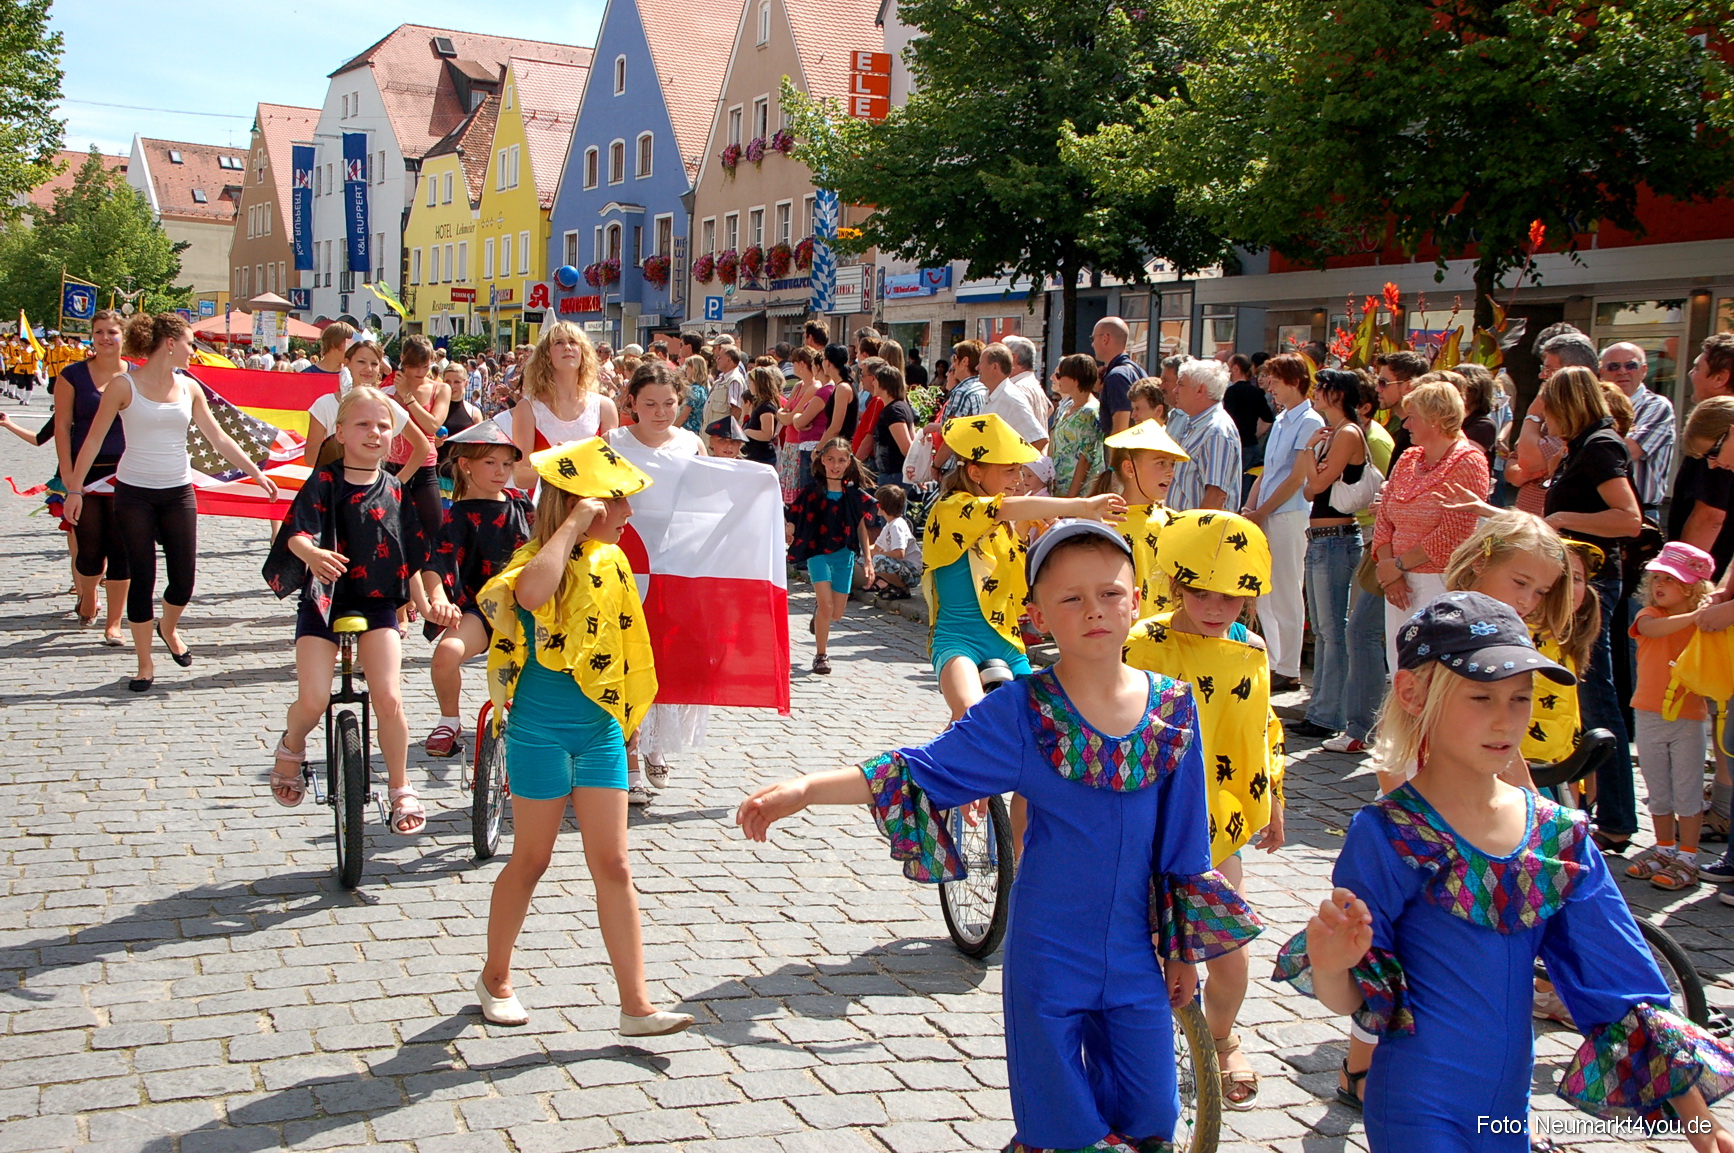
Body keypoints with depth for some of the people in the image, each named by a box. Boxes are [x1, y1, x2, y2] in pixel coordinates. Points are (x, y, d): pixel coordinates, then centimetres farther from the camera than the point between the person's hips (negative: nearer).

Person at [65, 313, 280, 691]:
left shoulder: (189, 387, 5)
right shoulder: (124, 385, -7)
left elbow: (219, 438, 11)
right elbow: (94, 440, -5)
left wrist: (256, 474, 9)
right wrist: (75, 489, -8)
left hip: (178, 493, 4)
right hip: (134, 493, -4)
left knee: (184, 578, 2)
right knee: (142, 578, 0)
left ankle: (169, 628, 35)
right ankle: (145, 663, 14)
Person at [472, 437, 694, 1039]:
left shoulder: (611, 560, 7)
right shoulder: (541, 560, -14)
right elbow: (532, 594, -41)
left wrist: (626, 718, 21)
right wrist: (575, 524, -29)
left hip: (599, 729, 5)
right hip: (541, 731, -5)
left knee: (613, 867, 4)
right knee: (531, 860, 9)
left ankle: (636, 1005, 6)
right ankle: (495, 977, 30)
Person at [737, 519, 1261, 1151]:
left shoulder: (1173, 707, -3)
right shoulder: (1021, 712, -11)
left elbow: (1184, 845, 5)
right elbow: (923, 772, -14)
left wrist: (1183, 950, 10)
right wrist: (806, 788, -26)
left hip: (1136, 958, 3)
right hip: (1047, 962, -3)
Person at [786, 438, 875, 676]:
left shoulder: (854, 493, 2)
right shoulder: (812, 491, -4)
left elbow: (861, 527, 7)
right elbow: (794, 520, 3)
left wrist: (868, 560, 5)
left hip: (844, 554, 3)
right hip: (818, 553, -3)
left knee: (836, 614, 7)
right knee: (826, 605, -16)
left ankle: (818, 612, 44)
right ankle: (820, 656, 0)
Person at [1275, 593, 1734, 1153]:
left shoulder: (1561, 835, 0)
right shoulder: (1387, 834, -13)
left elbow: (1620, 985, 5)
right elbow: (1349, 1001, -11)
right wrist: (1328, 967, -32)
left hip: (1509, 1108, 5)